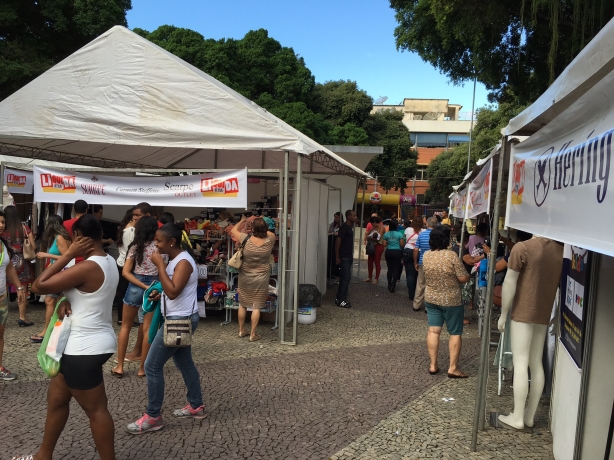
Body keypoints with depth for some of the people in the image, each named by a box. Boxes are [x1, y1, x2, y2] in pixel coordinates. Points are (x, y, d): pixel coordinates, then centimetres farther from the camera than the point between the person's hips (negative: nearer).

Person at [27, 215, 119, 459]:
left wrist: (69, 254, -17)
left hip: (85, 348, -10)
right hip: (92, 343, 10)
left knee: (95, 409, 5)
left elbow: (39, 286, -17)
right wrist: (66, 301, -5)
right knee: (56, 398, 23)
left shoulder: (88, 267, -24)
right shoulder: (108, 262, 6)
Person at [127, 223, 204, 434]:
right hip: (180, 319, 11)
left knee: (152, 366, -4)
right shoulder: (176, 260, 11)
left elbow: (173, 292, -29)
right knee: (185, 363, 19)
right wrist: (160, 296, 6)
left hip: (180, 320, -11)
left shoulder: (184, 262, -20)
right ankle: (196, 406, 31)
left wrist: (160, 265, -25)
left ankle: (152, 417, 8)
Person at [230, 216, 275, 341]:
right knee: (256, 307, 6)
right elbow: (271, 233, 10)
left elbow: (233, 230, 1)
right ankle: (253, 334, 12)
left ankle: (241, 330, 30)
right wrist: (263, 228, 17)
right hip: (261, 279, -1)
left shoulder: (246, 239, -17)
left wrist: (242, 221, 14)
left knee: (242, 305, 16)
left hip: (245, 277, 1)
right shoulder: (269, 241, -15)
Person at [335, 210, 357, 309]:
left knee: (344, 277, 12)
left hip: (348, 257, 9)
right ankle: (341, 300, -2)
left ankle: (339, 298, 19)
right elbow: (338, 241, -19)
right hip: (344, 257, -9)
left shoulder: (350, 227, 13)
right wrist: (337, 257, -19)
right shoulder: (344, 227, -15)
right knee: (346, 277, -9)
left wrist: (351, 256, 18)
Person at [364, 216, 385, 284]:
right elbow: (370, 236, 8)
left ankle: (377, 279, 5)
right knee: (369, 261, 7)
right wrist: (367, 238, -13)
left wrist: (369, 237, -15)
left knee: (377, 262, -2)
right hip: (372, 246, 7)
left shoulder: (381, 228, -9)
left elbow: (378, 238, -15)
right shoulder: (373, 227, 12)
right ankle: (369, 277, 17)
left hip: (379, 246, -7)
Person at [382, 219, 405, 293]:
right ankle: (393, 285, -3)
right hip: (397, 252, -3)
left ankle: (389, 285, 19)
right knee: (396, 269, 2)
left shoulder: (386, 234, 0)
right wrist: (403, 239, 11)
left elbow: (384, 244, 2)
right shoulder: (400, 234, -9)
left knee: (390, 269, 12)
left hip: (388, 252, 3)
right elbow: (402, 245, -7)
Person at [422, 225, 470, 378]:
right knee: (455, 333, 7)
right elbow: (463, 278, -17)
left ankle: (433, 365, 12)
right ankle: (453, 368, 10)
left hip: (431, 298, 5)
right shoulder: (451, 256, -19)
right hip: (451, 300, -5)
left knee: (433, 331, 8)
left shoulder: (426, 256, -2)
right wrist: (467, 275, 3)